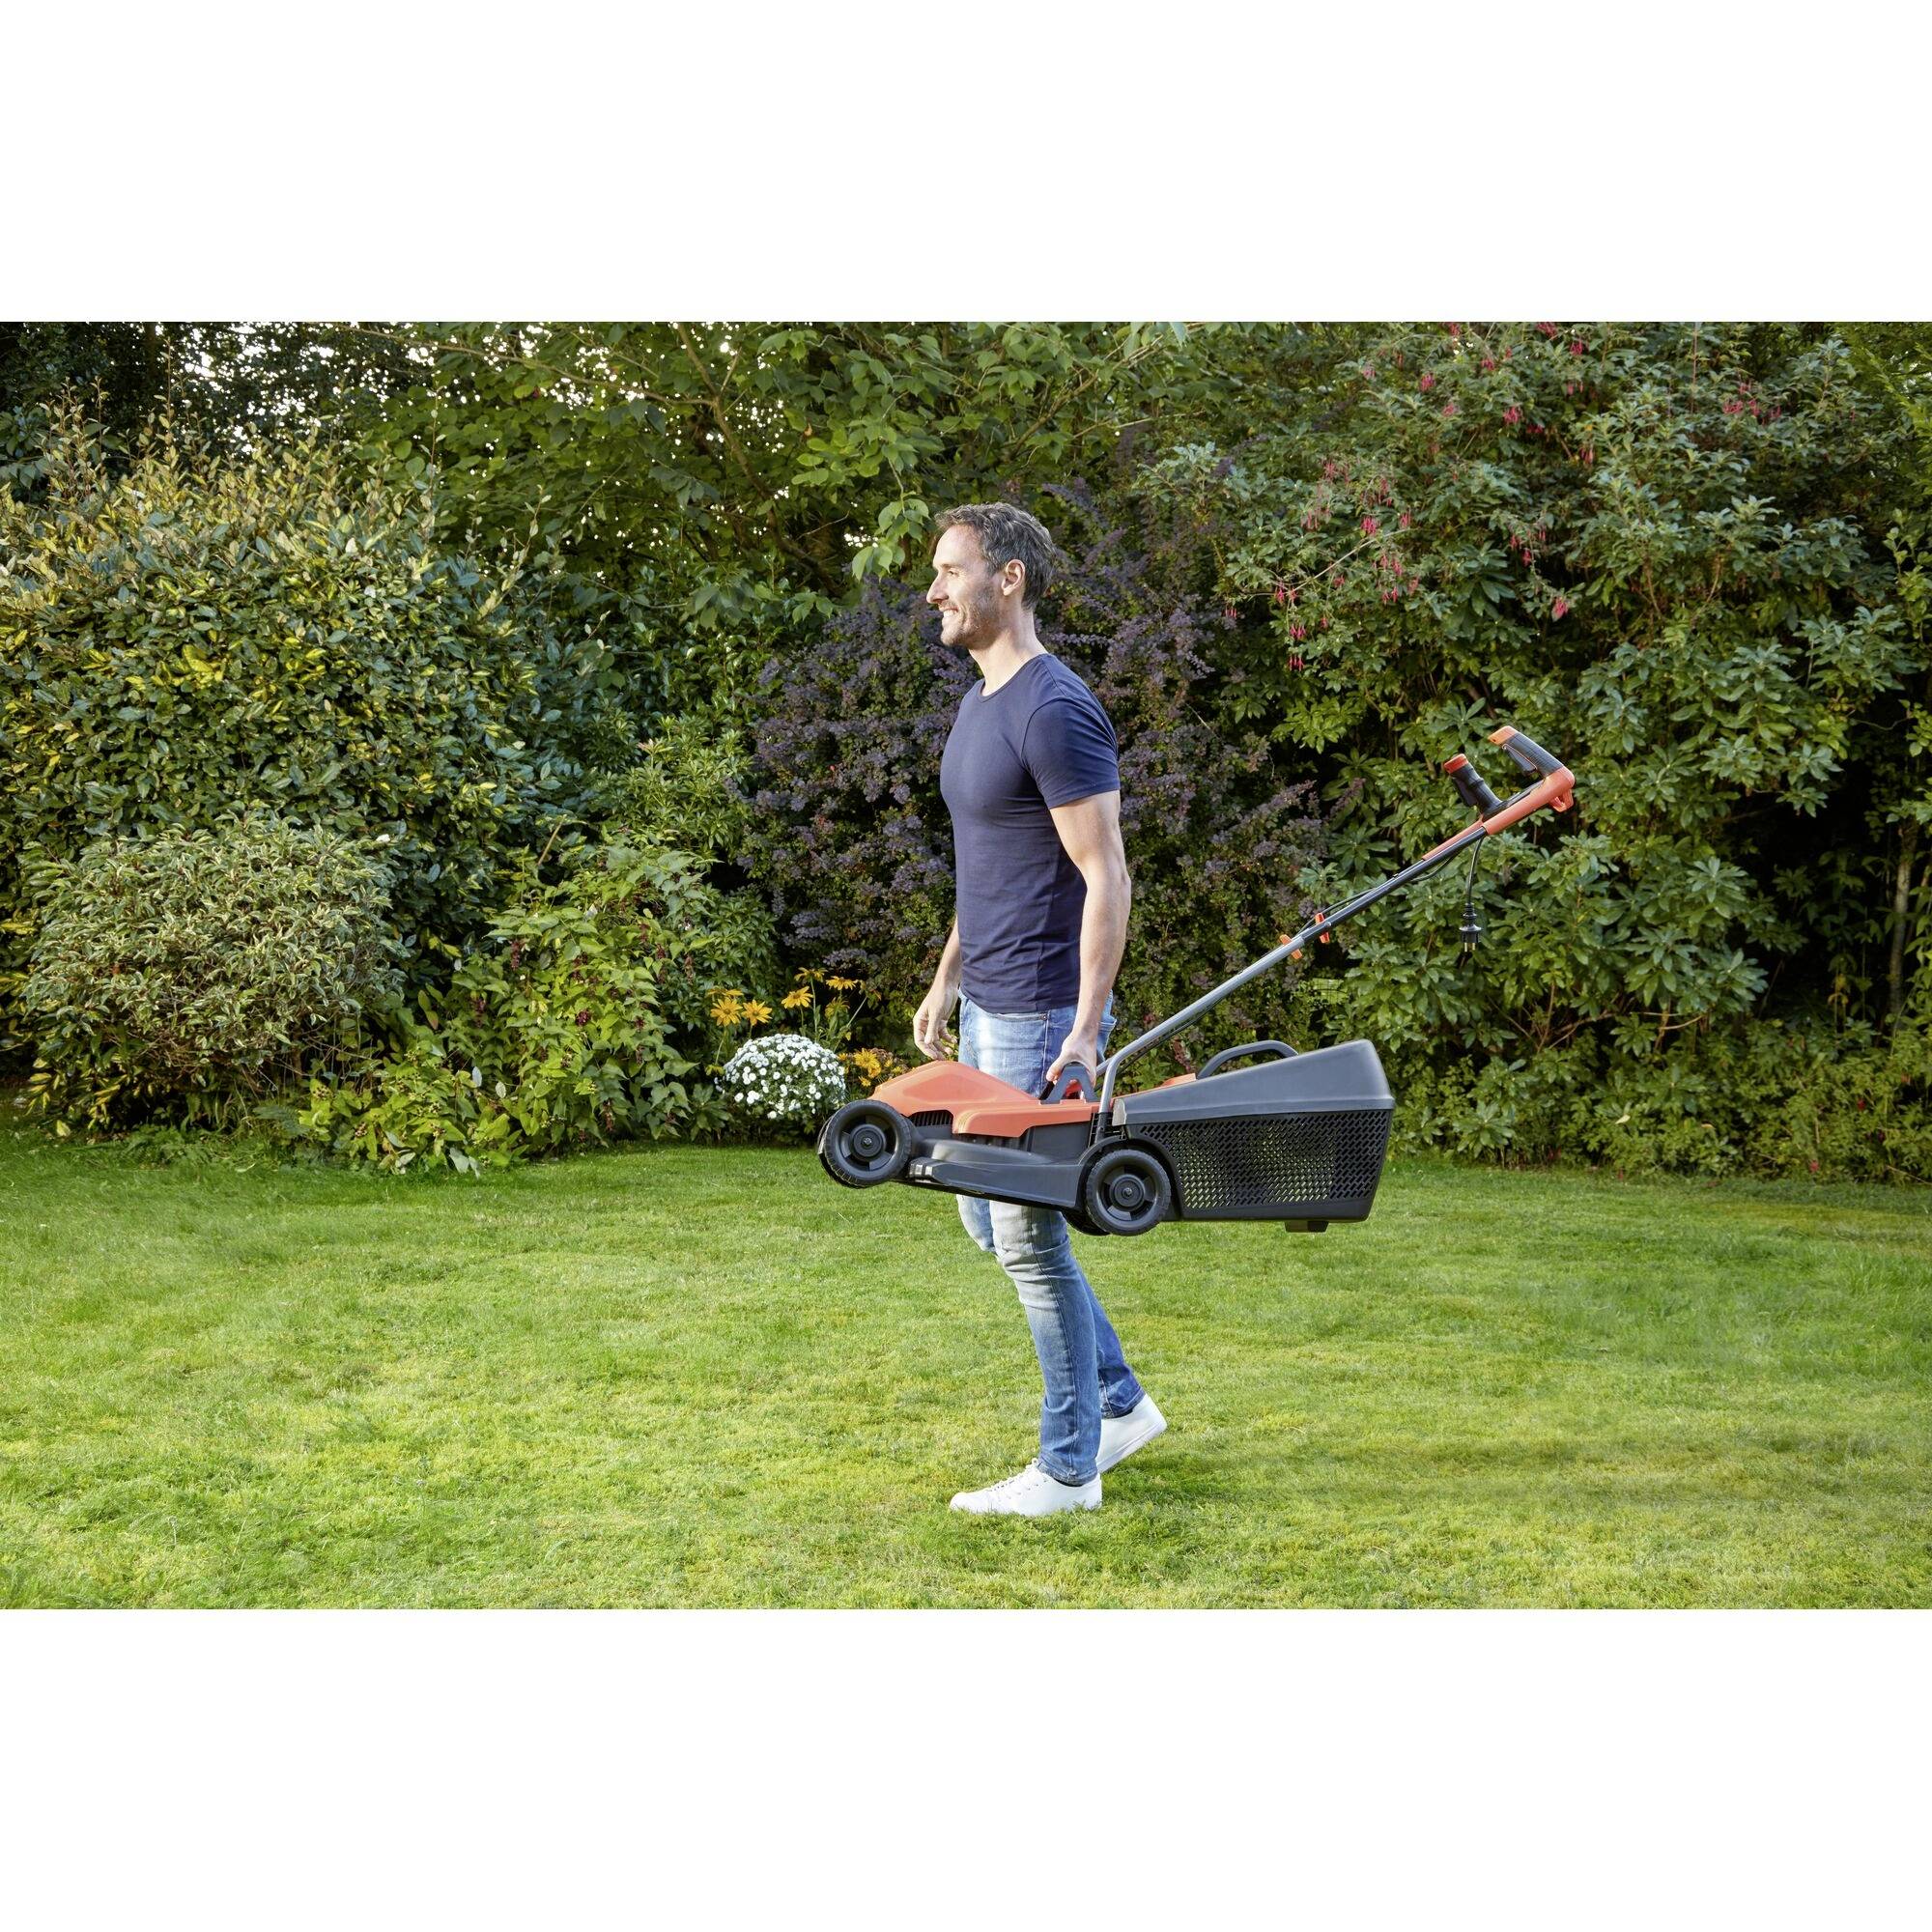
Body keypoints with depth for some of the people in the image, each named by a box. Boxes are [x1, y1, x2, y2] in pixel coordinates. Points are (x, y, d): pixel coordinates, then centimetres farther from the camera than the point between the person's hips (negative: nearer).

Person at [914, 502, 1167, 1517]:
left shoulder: (1054, 711, -18)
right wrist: (945, 982, 22)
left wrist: (1086, 1031, -24)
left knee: (1028, 1234, -2)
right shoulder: (979, 703, 13)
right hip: (985, 1011, 10)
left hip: (1038, 1018, -10)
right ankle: (1121, 1405, 29)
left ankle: (1068, 1471, 10)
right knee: (988, 1217, 17)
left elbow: (1106, 879, -20)